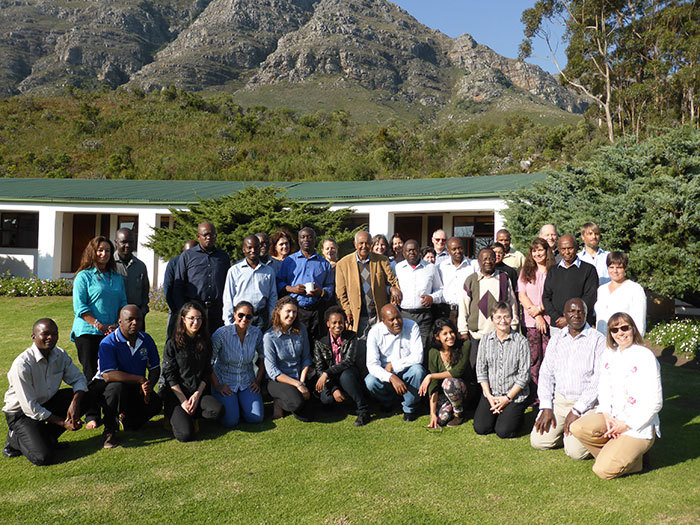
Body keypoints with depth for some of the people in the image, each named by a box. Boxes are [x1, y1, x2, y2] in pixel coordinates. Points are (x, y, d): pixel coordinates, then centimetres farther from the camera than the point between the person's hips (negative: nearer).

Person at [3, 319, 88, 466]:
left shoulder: (61, 355, -8)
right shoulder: (22, 364, -27)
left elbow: (79, 379, -1)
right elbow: (30, 408, -24)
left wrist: (75, 402, -23)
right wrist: (63, 422, -21)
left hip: (47, 402, 6)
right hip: (21, 412, -6)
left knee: (84, 397, -16)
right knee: (43, 457, -22)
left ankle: (47, 436, 0)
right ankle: (15, 439, 10)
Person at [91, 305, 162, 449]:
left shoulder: (146, 340, -2)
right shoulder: (108, 343, -20)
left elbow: (155, 368, 5)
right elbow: (108, 375, -32)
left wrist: (149, 386, -16)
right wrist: (141, 380, -32)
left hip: (136, 389, 5)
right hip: (106, 388, -5)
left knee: (156, 403, -17)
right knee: (117, 386, -37)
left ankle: (126, 420, 14)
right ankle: (109, 430, -15)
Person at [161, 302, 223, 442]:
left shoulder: (205, 343, 6)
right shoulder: (172, 344, -4)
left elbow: (207, 372, 7)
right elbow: (169, 375, -6)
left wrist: (197, 394, -7)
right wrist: (183, 400, -13)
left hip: (199, 392, 4)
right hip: (176, 393, -3)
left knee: (218, 409, -28)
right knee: (186, 434, -22)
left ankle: (189, 416, 3)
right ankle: (174, 416, 11)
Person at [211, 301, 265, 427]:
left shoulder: (256, 333, -7)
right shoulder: (222, 333, -17)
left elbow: (263, 357, 8)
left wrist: (258, 381, 2)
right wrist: (216, 386, -12)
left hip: (247, 382, 3)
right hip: (224, 382, -3)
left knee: (256, 418, -13)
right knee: (230, 421, -17)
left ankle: (241, 402, 18)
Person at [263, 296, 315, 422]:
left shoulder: (301, 329, 0)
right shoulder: (269, 337, -14)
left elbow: (306, 358, 6)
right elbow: (272, 371, -15)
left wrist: (302, 382, -8)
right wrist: (297, 384, -19)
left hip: (299, 377, 5)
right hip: (278, 381, -4)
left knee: (306, 417, -10)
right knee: (297, 402, -32)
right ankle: (279, 402, 2)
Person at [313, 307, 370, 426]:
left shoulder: (351, 337, -4)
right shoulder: (320, 343, -1)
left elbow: (349, 361, -17)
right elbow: (319, 369, -6)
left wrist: (327, 373, -27)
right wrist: (334, 389, -20)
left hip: (349, 375, -1)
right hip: (331, 381, 1)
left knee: (345, 375, -36)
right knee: (325, 398, -30)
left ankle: (363, 410, -25)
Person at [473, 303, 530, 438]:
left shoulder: (521, 341, -8)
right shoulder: (485, 340, 2)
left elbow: (524, 375, -8)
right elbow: (481, 370, 2)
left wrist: (507, 398, -11)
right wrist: (490, 396, -7)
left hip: (515, 395, -3)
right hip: (491, 393, 3)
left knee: (503, 431, -14)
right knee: (480, 428, -10)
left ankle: (516, 415, 17)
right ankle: (496, 413, 20)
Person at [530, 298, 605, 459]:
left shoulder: (598, 340, -6)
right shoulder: (556, 339, 9)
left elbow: (599, 381, -11)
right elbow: (546, 373, 6)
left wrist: (577, 410, -15)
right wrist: (546, 407, -4)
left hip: (586, 402, -4)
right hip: (558, 399, 4)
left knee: (575, 451, -17)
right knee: (538, 441, -8)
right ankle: (564, 429, 19)